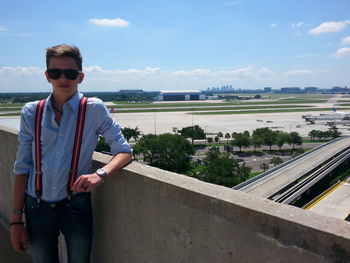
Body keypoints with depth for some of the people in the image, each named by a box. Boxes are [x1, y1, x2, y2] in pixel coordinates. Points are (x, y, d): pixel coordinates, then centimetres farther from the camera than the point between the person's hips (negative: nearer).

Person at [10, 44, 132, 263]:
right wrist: (16, 219, 0)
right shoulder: (31, 112, 0)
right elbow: (22, 167, 2)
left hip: (76, 206, -2)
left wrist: (101, 174, -26)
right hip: (37, 207, 2)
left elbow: (124, 151, -7)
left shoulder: (94, 109, -7)